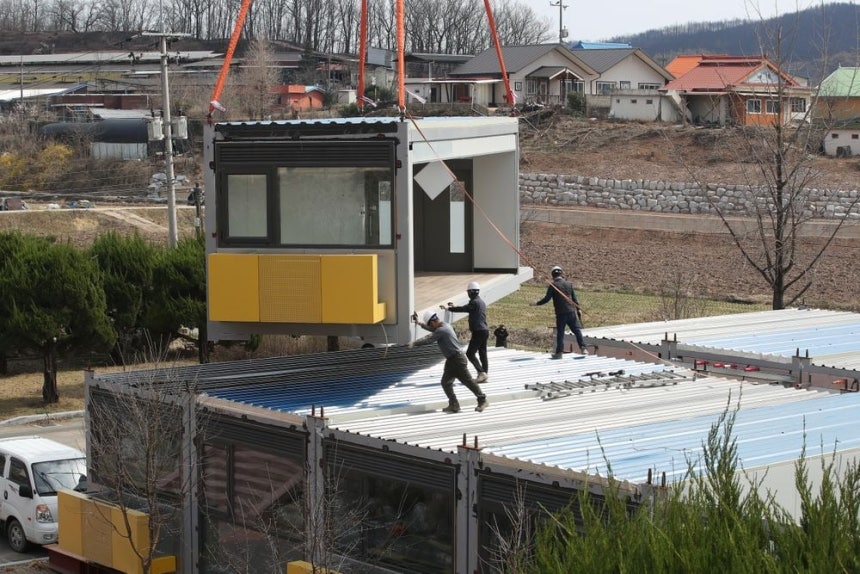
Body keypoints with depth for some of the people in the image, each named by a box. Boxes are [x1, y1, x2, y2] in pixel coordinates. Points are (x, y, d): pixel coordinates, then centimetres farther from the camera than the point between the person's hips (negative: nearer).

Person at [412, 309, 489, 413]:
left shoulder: (441, 330, -20)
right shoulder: (444, 326, 12)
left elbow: (428, 340, -18)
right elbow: (433, 330, 32)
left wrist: (414, 343, -5)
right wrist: (419, 323, 32)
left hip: (457, 359, -10)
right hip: (451, 360, 10)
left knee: (468, 381, -3)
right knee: (446, 382, 7)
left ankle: (482, 401, 5)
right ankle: (453, 405, 9)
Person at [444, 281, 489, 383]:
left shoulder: (475, 302, -13)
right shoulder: (481, 302, 16)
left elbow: (463, 309, -10)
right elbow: (467, 308, 27)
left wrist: (449, 308, 1)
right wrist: (455, 306, 31)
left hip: (478, 332, -9)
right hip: (485, 331, 9)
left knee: (470, 353, -6)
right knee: (482, 354, 11)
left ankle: (481, 373, -13)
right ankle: (484, 375, 12)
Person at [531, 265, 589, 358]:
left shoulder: (553, 286, -6)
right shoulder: (569, 284, 6)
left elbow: (546, 299, -6)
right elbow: (574, 298, 10)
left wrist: (537, 303, 9)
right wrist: (578, 309, 18)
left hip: (560, 313, -3)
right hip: (571, 311, 3)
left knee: (560, 333, 4)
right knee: (577, 330, 7)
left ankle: (559, 352, 6)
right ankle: (583, 348, 0)